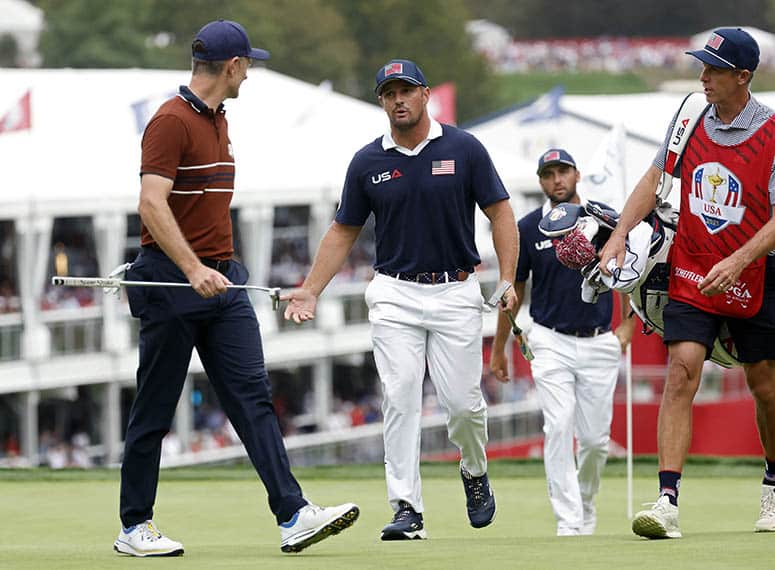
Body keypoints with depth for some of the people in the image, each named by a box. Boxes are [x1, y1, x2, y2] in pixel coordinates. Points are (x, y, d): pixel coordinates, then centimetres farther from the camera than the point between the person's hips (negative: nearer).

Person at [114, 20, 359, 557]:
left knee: (253, 396, -3)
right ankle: (135, 527, 10)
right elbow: (152, 205, -23)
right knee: (155, 408, 1)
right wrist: (193, 270, -31)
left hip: (223, 280, 8)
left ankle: (294, 516, -12)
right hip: (170, 281, -8)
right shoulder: (172, 121, -13)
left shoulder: (218, 120, 16)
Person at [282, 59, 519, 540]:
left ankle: (475, 474, 26)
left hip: (456, 292, -1)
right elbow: (343, 232, 11)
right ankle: (408, 510, -6)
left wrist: (507, 281, -9)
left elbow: (501, 212, 1)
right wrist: (310, 292, 4)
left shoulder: (464, 149, -1)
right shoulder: (368, 162, 4)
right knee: (401, 400, -7)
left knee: (463, 401, -5)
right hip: (395, 296, 2)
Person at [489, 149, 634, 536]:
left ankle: (586, 505, 28)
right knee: (559, 427, -16)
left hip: (599, 343, 1)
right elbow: (514, 289, 9)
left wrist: (627, 324, -1)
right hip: (552, 342, -1)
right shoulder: (528, 228, 0)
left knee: (595, 437, 2)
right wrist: (499, 348, 12)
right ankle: (568, 521, -16)